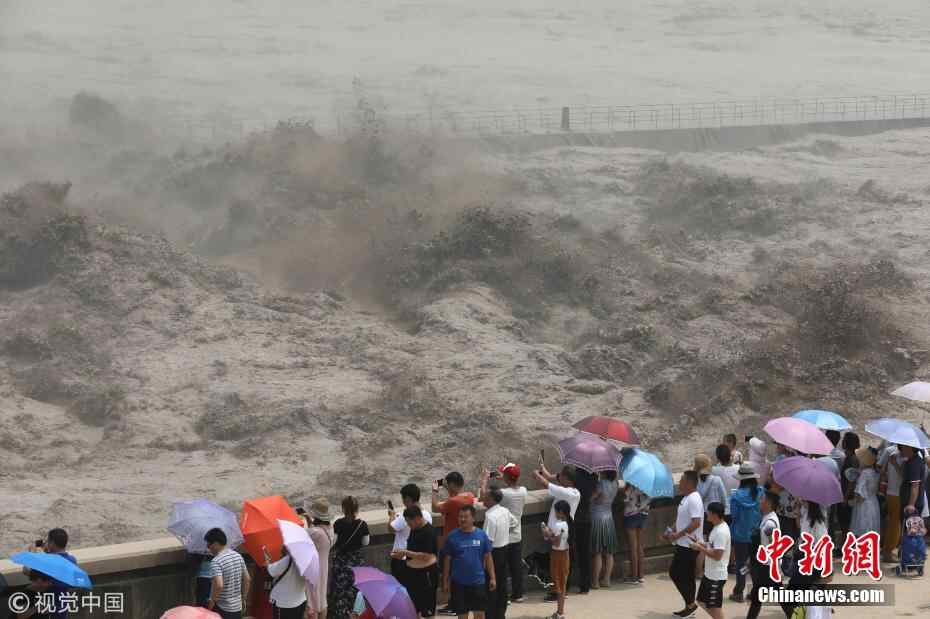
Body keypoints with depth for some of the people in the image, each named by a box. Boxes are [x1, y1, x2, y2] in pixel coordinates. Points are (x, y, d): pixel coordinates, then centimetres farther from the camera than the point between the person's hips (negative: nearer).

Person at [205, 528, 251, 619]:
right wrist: (244, 596, 21)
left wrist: (212, 601, -16)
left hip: (222, 609, -7)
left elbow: (219, 585, -30)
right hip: (237, 607, 7)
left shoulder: (216, 562, -19)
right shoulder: (238, 556, 5)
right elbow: (247, 579, 12)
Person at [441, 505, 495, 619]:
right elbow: (447, 560, 3)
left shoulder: (481, 535, -1)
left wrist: (492, 578, 2)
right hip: (459, 583, 0)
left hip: (478, 581, 0)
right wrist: (445, 581, 3)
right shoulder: (452, 536, -3)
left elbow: (488, 558, 5)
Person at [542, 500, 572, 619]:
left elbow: (556, 543, -23)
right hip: (564, 554, 9)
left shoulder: (558, 525, -22)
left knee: (558, 583, -2)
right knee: (562, 583, 15)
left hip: (558, 554, -9)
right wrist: (551, 533, 7)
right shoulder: (567, 523, 6)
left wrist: (547, 535, -11)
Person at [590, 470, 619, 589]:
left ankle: (595, 581, 1)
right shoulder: (614, 484, -1)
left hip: (597, 518, -6)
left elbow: (590, 498, -21)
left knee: (597, 553, -2)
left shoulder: (601, 484, -21)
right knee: (608, 553, 11)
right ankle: (606, 579, 15)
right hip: (609, 518, 6)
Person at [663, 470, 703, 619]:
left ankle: (690, 604, 3)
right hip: (683, 544, 10)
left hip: (689, 545, -10)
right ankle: (689, 606, 18)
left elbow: (696, 523, -27)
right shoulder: (686, 498, 12)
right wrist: (672, 531, 8)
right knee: (686, 576, 12)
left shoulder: (694, 500, -19)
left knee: (675, 574, -6)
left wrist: (677, 535, -23)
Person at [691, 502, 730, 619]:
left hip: (716, 576, -10)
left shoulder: (721, 532, -23)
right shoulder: (717, 528, 9)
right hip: (709, 573, 10)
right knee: (703, 601, 19)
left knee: (714, 606, -2)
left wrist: (700, 548, -20)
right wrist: (702, 545, 7)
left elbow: (717, 555, -27)